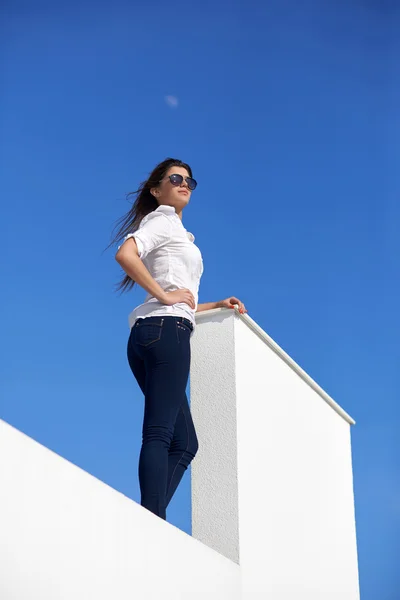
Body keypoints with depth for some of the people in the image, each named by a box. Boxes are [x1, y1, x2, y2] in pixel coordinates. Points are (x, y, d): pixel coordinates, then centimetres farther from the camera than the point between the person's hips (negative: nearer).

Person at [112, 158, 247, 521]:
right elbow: (125, 254, -17)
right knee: (159, 433, -19)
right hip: (165, 331, -9)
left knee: (184, 443, 4)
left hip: (152, 337, 9)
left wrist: (216, 305, 30)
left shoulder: (174, 232, 31)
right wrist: (164, 295, -13)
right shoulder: (162, 219, 5)